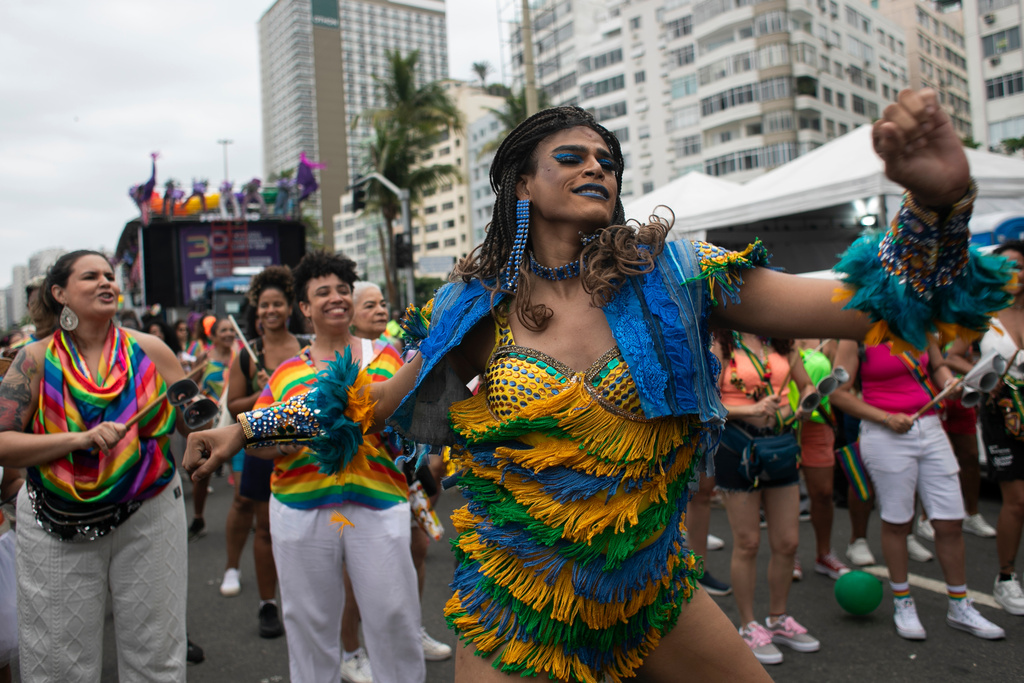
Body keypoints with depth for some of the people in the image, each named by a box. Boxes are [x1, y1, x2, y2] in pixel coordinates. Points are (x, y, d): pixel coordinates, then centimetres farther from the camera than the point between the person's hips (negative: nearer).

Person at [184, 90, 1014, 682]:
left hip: (656, 591, 2)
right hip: (514, 607, -1)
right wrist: (247, 427, 5)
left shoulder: (672, 273, -8)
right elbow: (376, 406, 5)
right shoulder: (473, 306, -6)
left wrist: (940, 199, -27)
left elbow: (864, 304, -11)